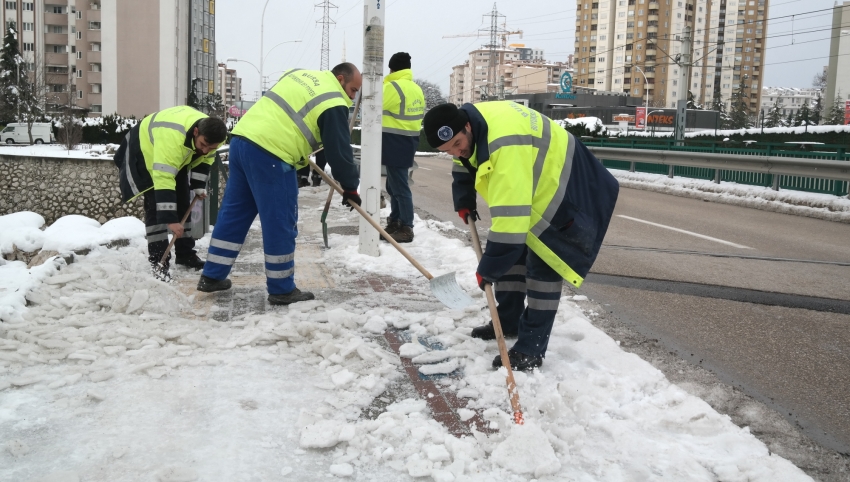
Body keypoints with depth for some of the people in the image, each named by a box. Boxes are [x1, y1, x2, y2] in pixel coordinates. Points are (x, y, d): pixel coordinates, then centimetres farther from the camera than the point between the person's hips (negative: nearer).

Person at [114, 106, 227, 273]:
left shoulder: (212, 135, -25)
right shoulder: (173, 136, -48)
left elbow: (204, 160, -2)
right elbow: (163, 179, -49)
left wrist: (199, 187, -9)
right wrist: (170, 219, -50)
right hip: (145, 150, -7)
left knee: (182, 203, 5)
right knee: (156, 205, -15)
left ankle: (185, 254, 16)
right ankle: (158, 261, -10)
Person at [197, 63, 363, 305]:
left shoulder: (298, 74, 21)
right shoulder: (333, 104, -4)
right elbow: (338, 149, -4)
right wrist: (350, 186, 7)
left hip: (242, 139, 9)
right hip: (270, 156, -9)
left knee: (234, 212, 17)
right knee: (281, 223, 1)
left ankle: (212, 276, 25)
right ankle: (282, 289, 10)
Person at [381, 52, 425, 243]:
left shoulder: (393, 86, -15)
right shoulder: (417, 89, 14)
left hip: (395, 142, -9)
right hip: (408, 141, 9)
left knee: (399, 187, -7)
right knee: (394, 185, 18)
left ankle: (406, 229, -6)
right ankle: (394, 222, 25)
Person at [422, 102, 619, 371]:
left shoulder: (506, 146, -42)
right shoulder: (467, 121, -12)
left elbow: (510, 217, -42)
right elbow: (464, 164, 14)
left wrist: (488, 267, -36)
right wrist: (464, 202, 11)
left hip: (561, 190, -9)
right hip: (528, 187, 10)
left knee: (542, 264, -14)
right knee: (511, 251, 12)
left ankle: (531, 349, -11)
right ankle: (508, 321, 25)